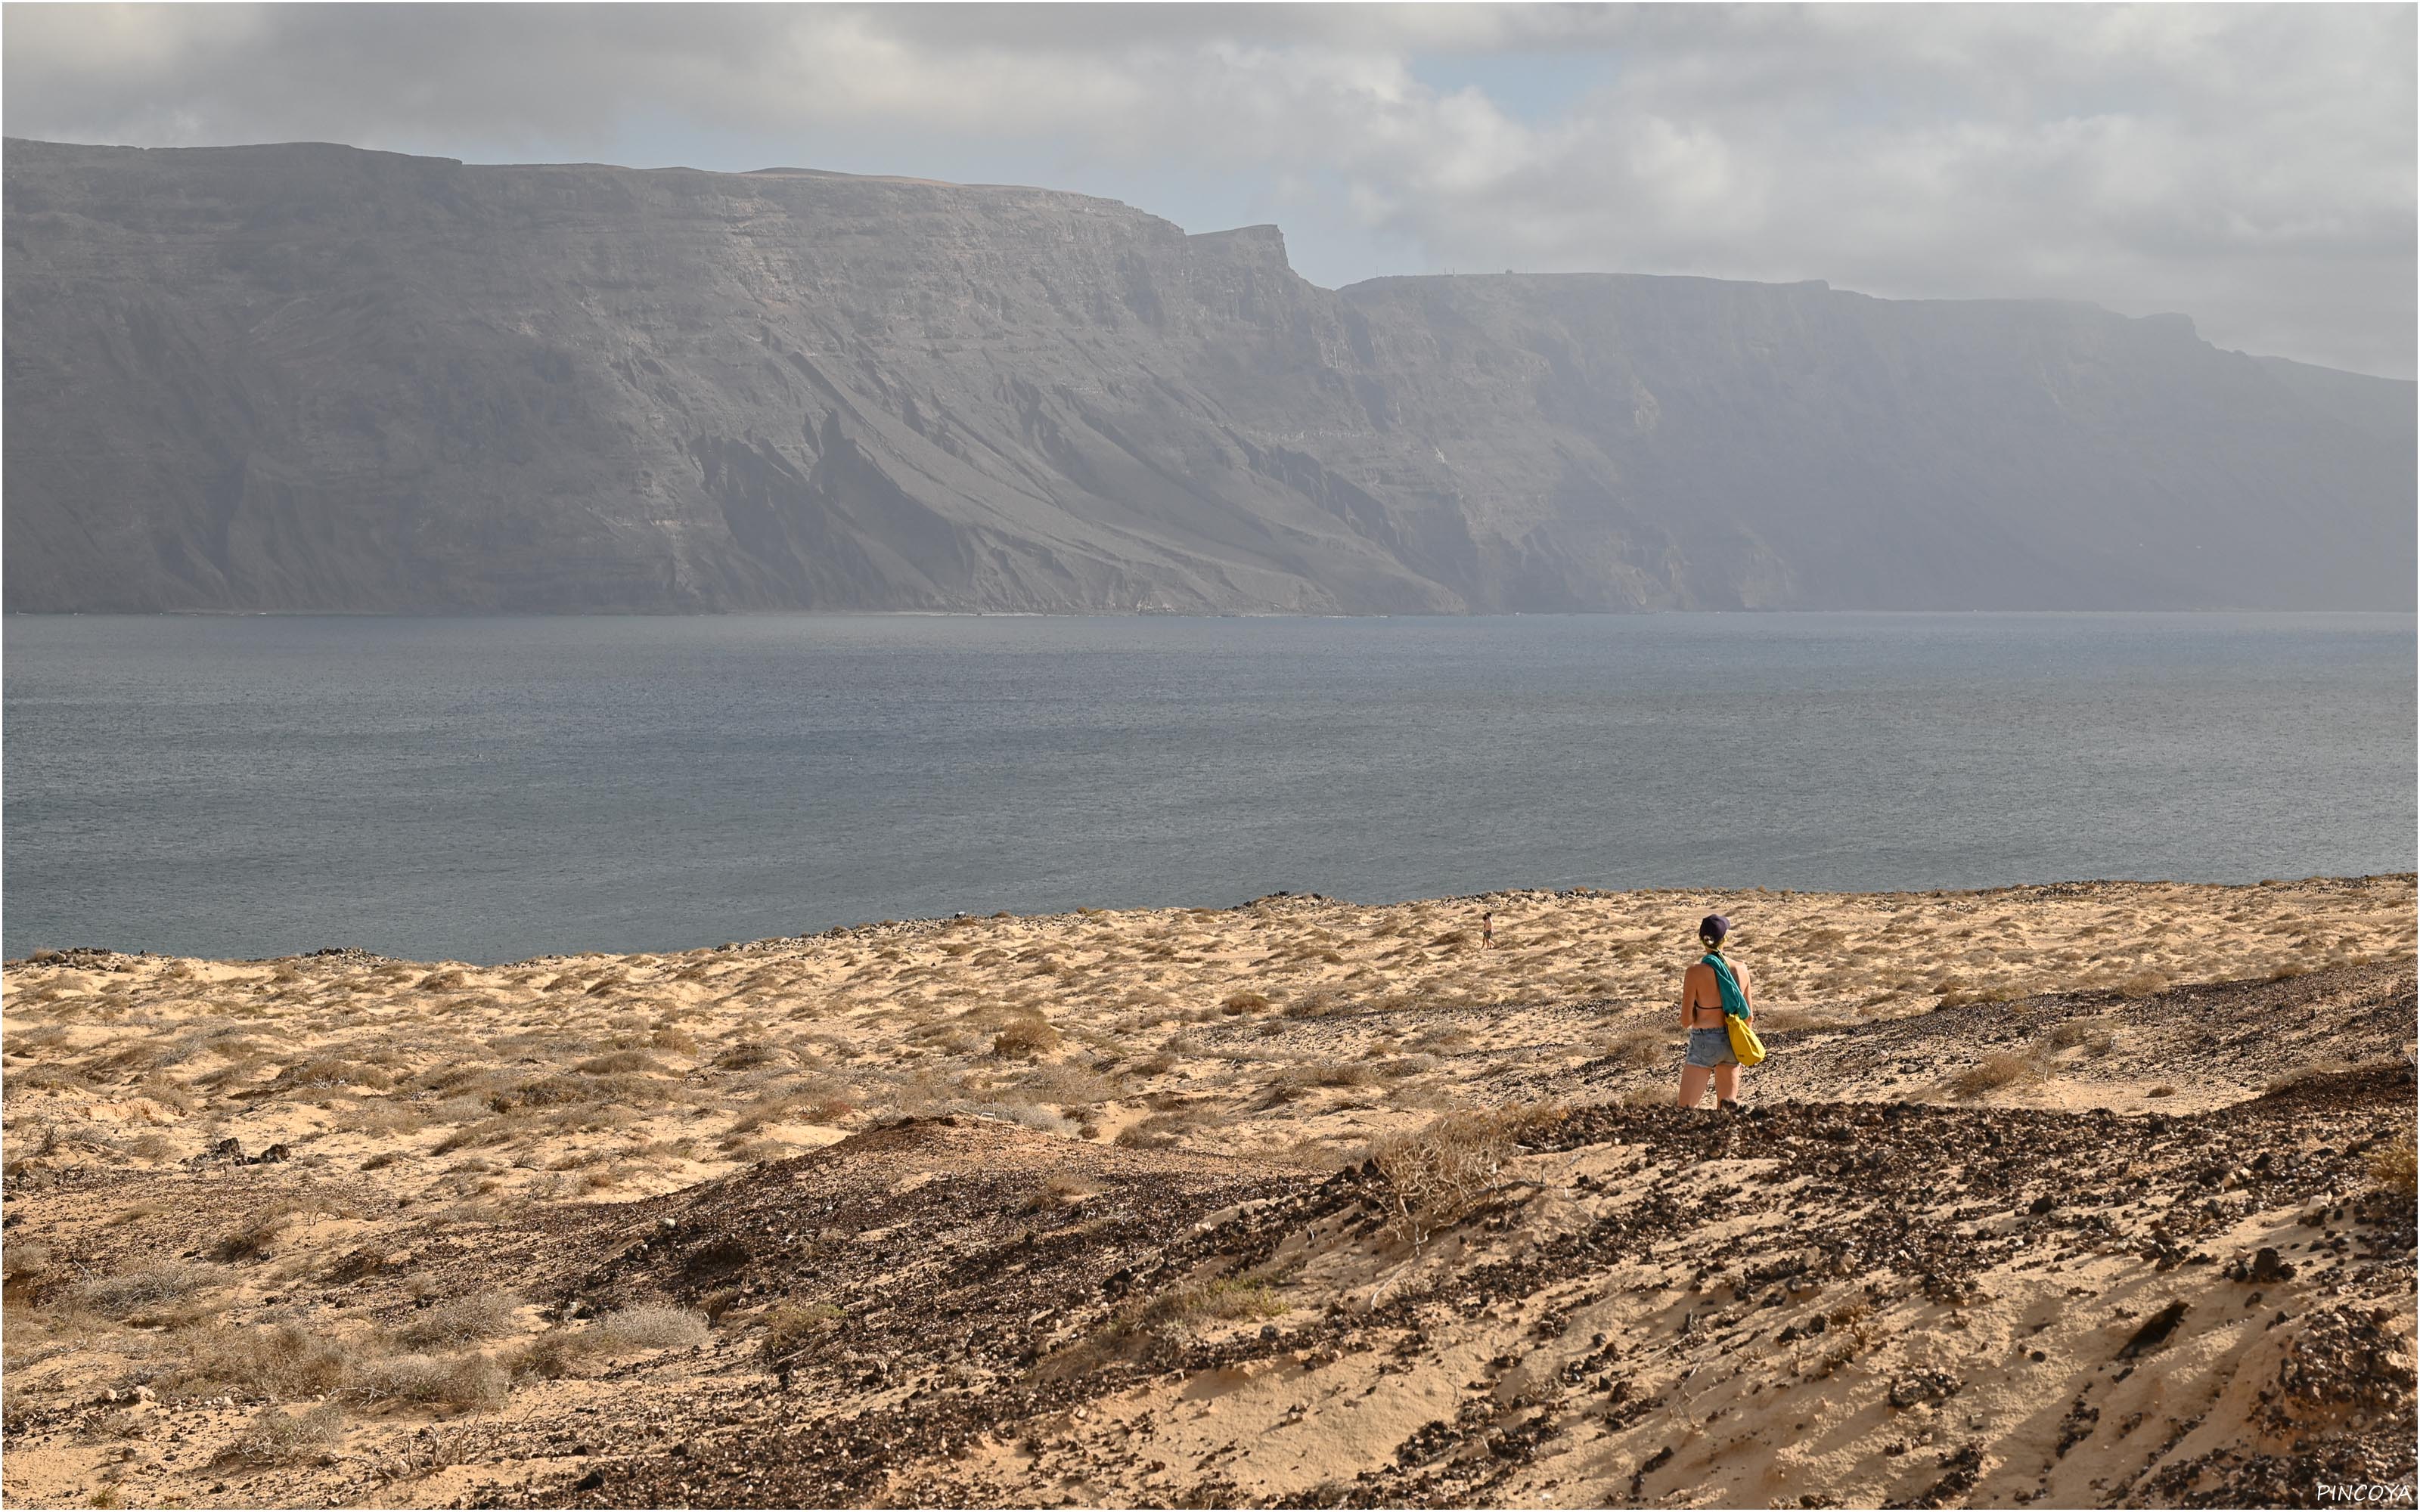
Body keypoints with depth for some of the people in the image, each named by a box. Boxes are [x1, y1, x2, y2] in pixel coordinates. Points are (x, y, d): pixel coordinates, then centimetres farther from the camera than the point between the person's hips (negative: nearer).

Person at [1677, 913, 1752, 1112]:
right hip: (1732, 1043, 4)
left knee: (1686, 1111, -1)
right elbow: (1748, 1017, 6)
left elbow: (1686, 1021, -11)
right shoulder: (1741, 970, -3)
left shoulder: (1696, 972, -14)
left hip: (1704, 1043, -4)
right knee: (1727, 1110, 16)